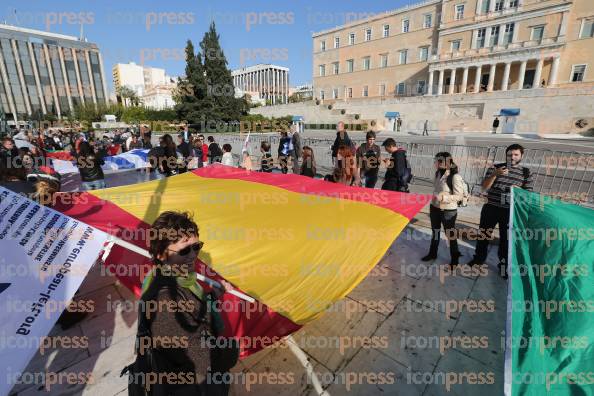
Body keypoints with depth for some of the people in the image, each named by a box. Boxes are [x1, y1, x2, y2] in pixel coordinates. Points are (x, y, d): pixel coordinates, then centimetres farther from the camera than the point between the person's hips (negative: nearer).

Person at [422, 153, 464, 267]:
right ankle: (432, 253, 39)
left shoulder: (455, 177, -20)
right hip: (435, 208, 7)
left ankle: (454, 259, 28)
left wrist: (444, 197, -32)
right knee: (435, 232, 21)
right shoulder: (438, 173, 1)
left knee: (450, 235, 9)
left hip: (448, 211, -7)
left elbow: (459, 196, -19)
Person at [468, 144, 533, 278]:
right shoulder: (495, 167, -1)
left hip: (510, 211, 0)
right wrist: (494, 174, -22)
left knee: (505, 238, 10)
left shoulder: (526, 173, 1)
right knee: (483, 234, 11)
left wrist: (519, 190, -20)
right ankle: (479, 258, 29)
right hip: (491, 208, 0)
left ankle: (504, 264, 28)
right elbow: (485, 187, -7)